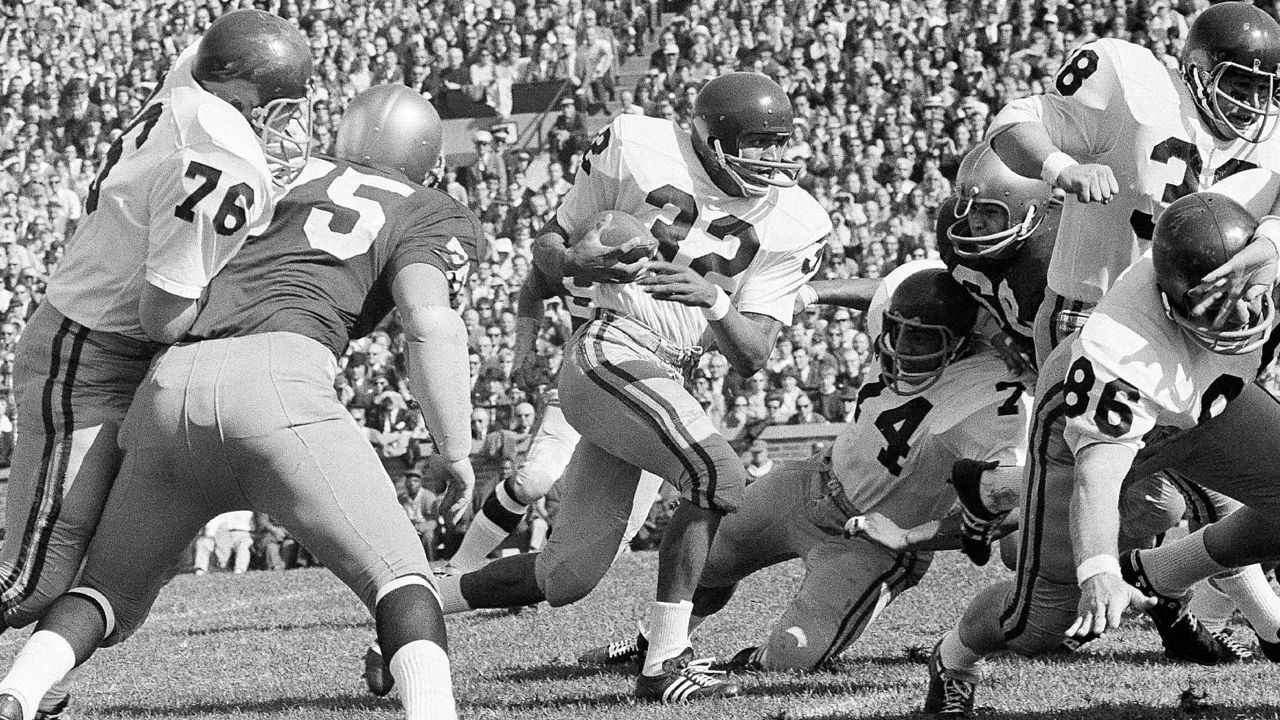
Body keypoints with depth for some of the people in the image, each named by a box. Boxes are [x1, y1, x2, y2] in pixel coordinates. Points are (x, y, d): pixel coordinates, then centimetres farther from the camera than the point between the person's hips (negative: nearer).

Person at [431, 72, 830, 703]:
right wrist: (574, 262, -16)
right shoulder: (639, 149, -4)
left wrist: (712, 301, -21)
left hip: (666, 383, 6)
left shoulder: (792, 221, 4)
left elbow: (750, 357, -2)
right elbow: (549, 242, 7)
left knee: (566, 578, 6)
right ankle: (664, 666, -21)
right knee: (720, 477, -25)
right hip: (610, 353, -6)